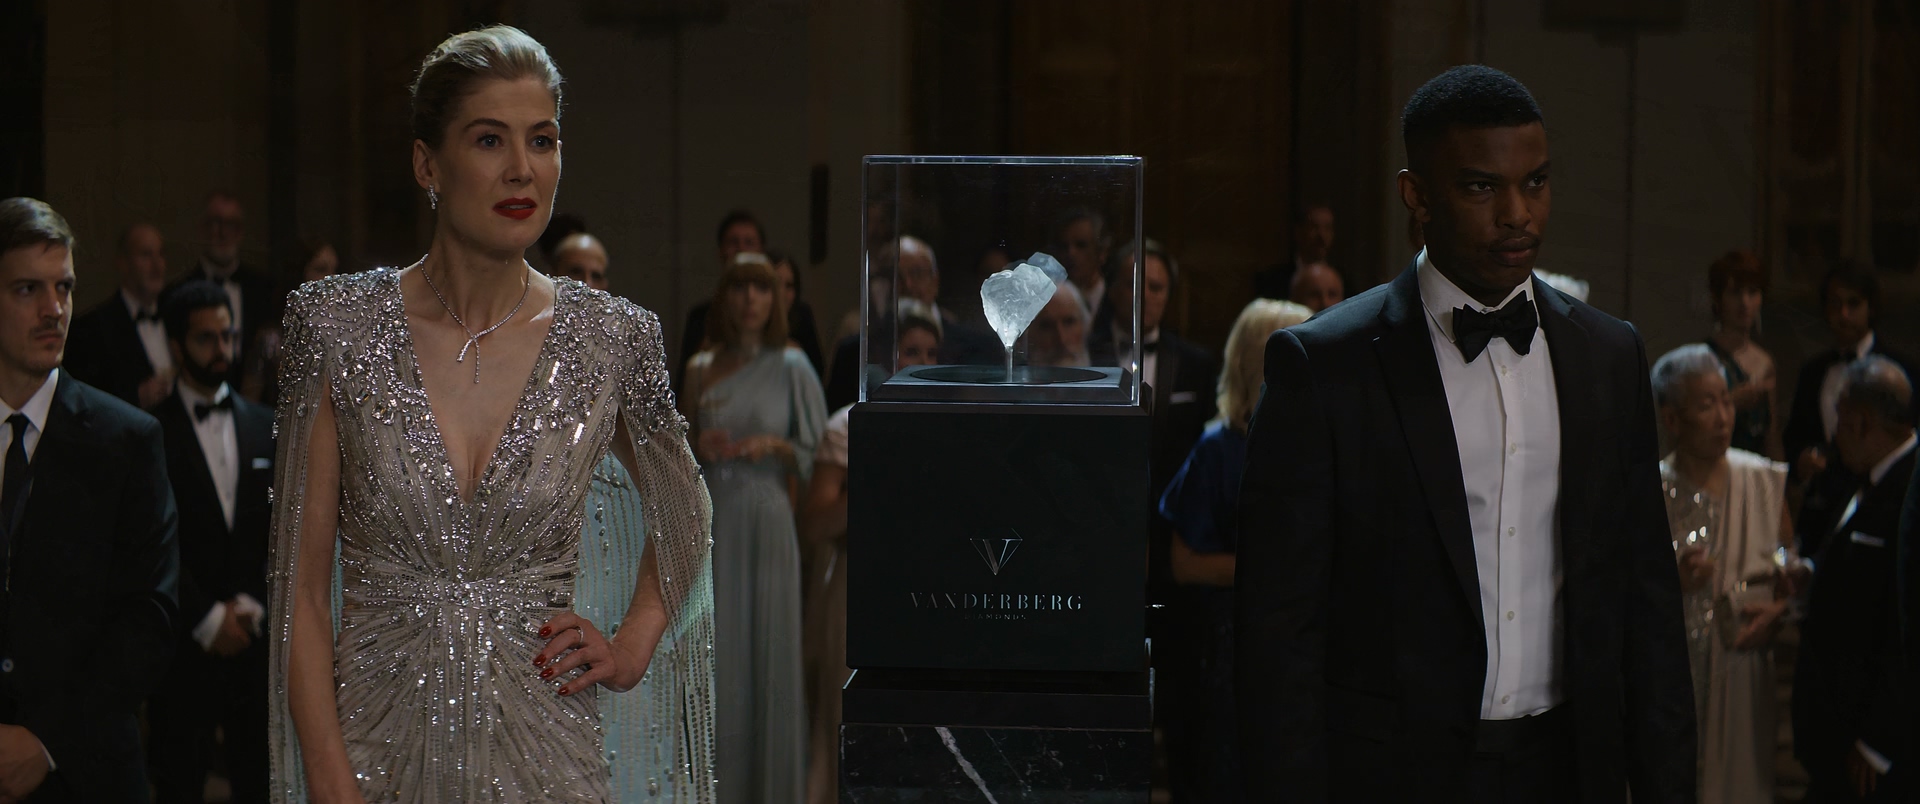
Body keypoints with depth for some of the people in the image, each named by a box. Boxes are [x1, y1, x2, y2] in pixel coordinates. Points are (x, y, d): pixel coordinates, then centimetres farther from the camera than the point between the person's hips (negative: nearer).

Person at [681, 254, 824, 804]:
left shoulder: (791, 367, 2)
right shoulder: (701, 370, 11)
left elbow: (817, 453, 3)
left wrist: (775, 446, -14)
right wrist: (698, 448, -2)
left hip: (767, 518, -3)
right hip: (710, 525, 3)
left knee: (768, 650, -2)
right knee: (715, 659, 2)